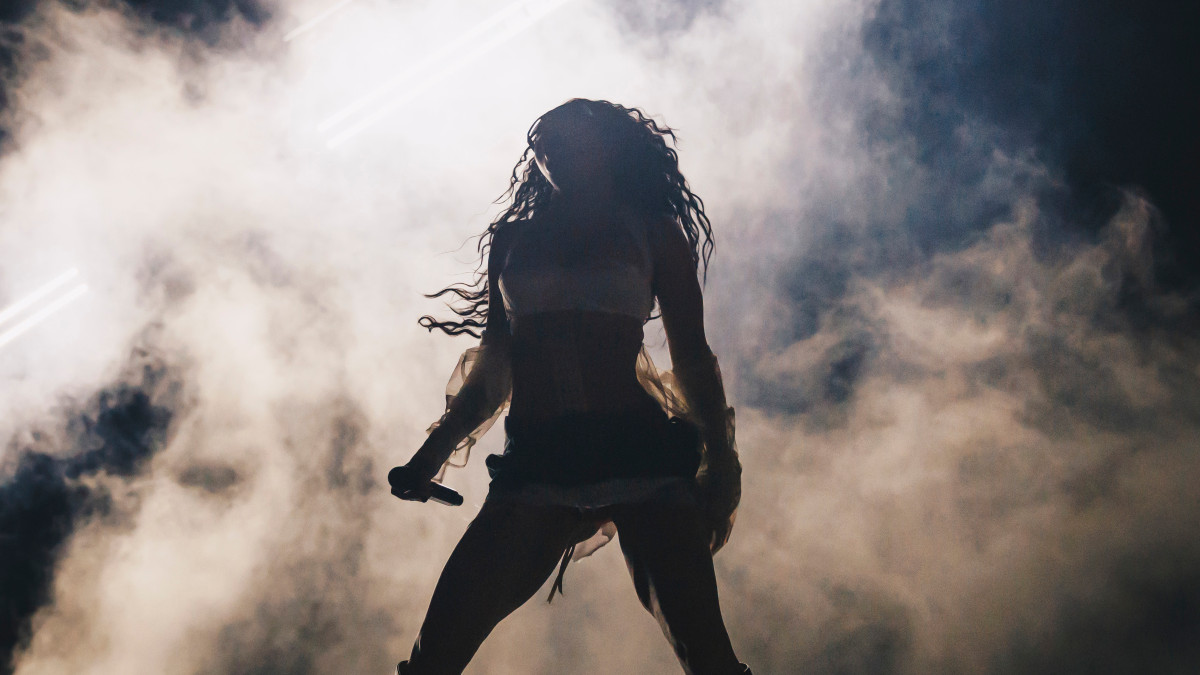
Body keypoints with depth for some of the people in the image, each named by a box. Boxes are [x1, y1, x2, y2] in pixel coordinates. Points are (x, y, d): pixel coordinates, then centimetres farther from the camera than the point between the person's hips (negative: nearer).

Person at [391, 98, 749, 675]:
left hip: (638, 450, -2)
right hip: (535, 462, 2)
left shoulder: (650, 233, 15)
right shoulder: (513, 238, 22)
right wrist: (436, 449, 17)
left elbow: (691, 353, 11)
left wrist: (720, 456, 0)